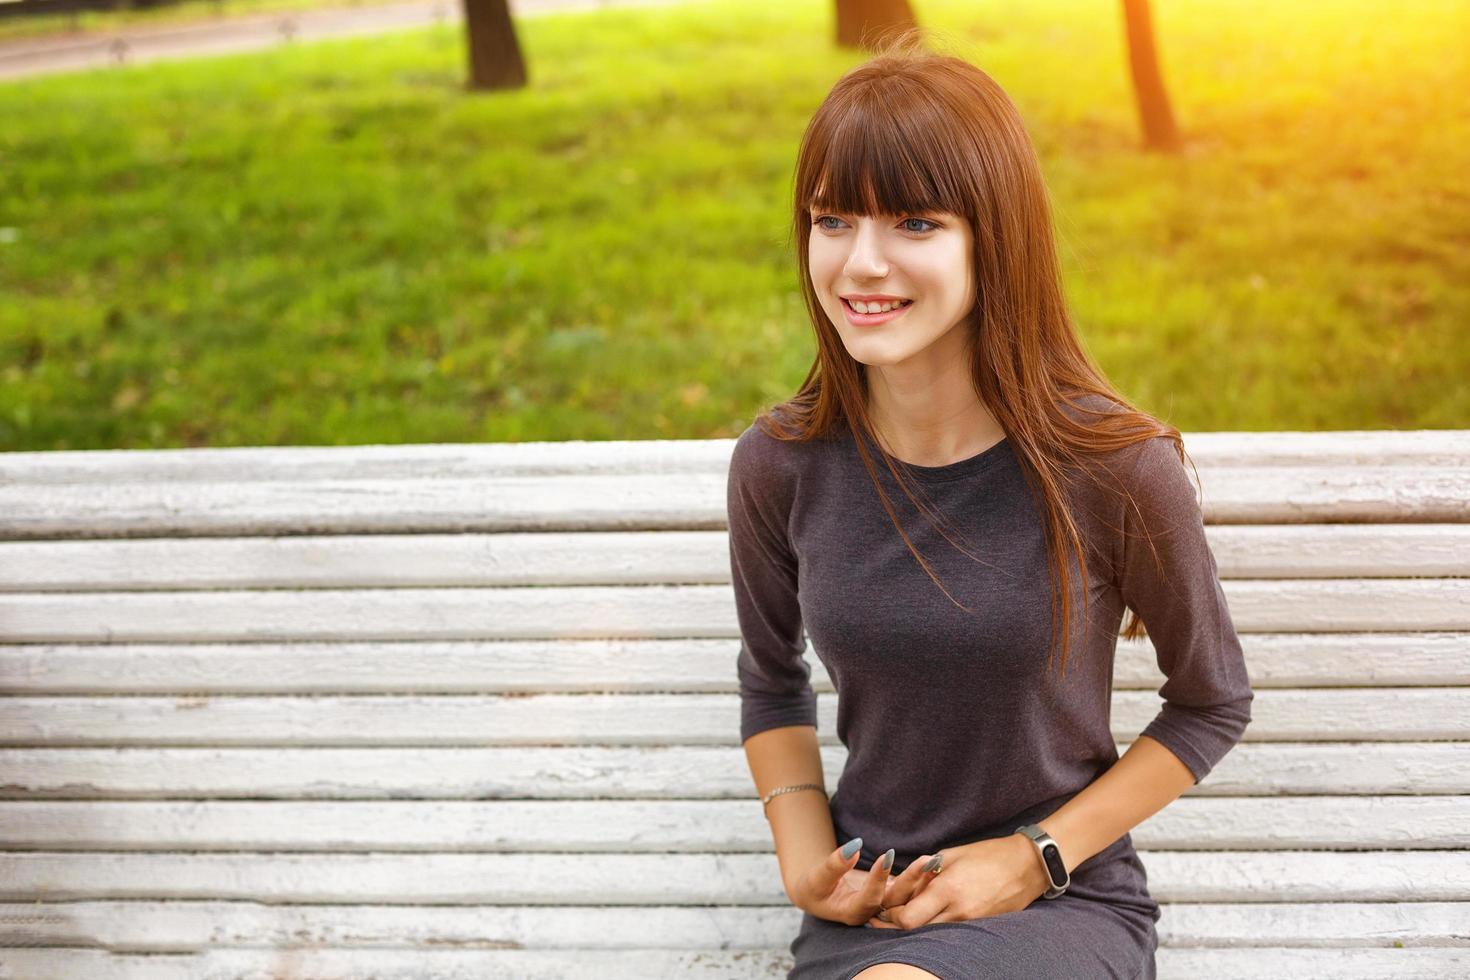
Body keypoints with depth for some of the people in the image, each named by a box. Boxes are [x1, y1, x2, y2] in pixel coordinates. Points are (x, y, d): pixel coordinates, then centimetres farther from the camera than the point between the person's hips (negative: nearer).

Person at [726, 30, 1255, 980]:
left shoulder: (1115, 468, -14)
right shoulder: (780, 466, -5)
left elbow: (1213, 701, 1)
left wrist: (1034, 857, -7)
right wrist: (805, 859, -1)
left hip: (1067, 902, -3)